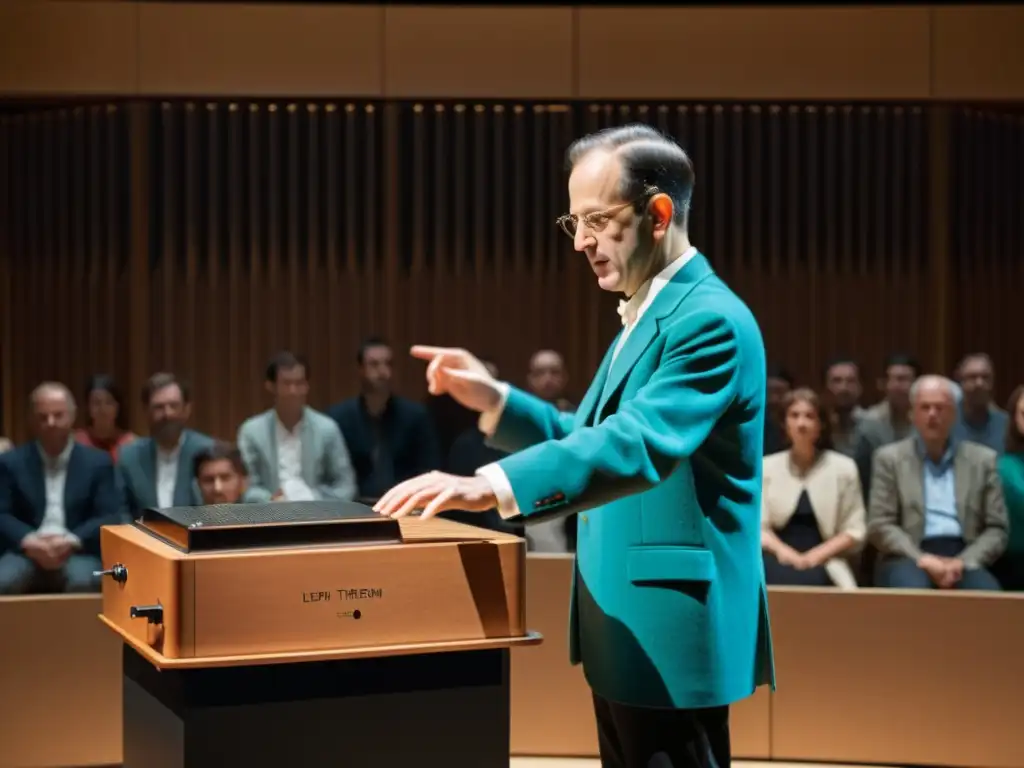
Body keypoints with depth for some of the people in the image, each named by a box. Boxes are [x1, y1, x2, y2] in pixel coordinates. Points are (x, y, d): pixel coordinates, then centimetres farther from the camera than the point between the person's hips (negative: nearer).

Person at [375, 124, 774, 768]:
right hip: (627, 631, 10)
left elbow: (639, 443, -33)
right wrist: (494, 399, 5)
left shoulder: (711, 319, -18)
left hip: (670, 634, -10)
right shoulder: (647, 316, 15)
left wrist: (492, 485, -43)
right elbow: (589, 438, 19)